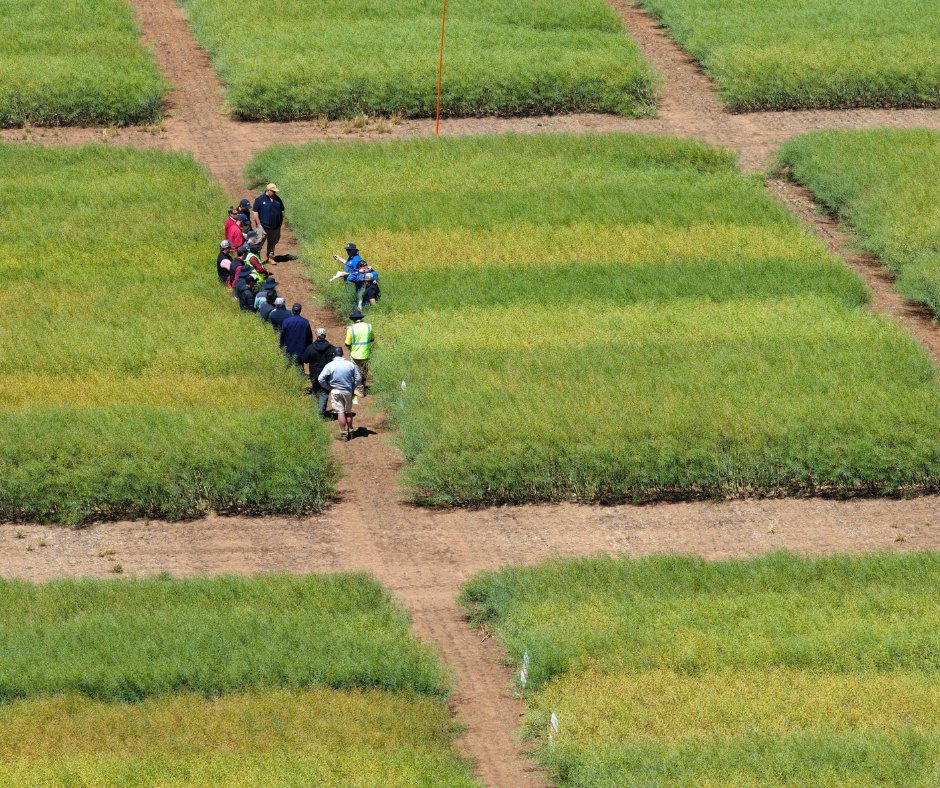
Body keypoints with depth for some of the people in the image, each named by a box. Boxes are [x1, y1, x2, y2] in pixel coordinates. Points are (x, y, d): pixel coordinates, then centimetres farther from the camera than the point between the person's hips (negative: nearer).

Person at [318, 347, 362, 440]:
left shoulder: (329, 366, -11)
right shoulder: (350, 365, -5)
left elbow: (320, 379, -12)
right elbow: (358, 378, -1)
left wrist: (328, 387, 2)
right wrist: (352, 387, 11)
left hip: (336, 391, -2)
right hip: (348, 392, 2)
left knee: (340, 412, 1)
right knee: (348, 412, 16)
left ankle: (343, 434, 2)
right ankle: (350, 432, 26)